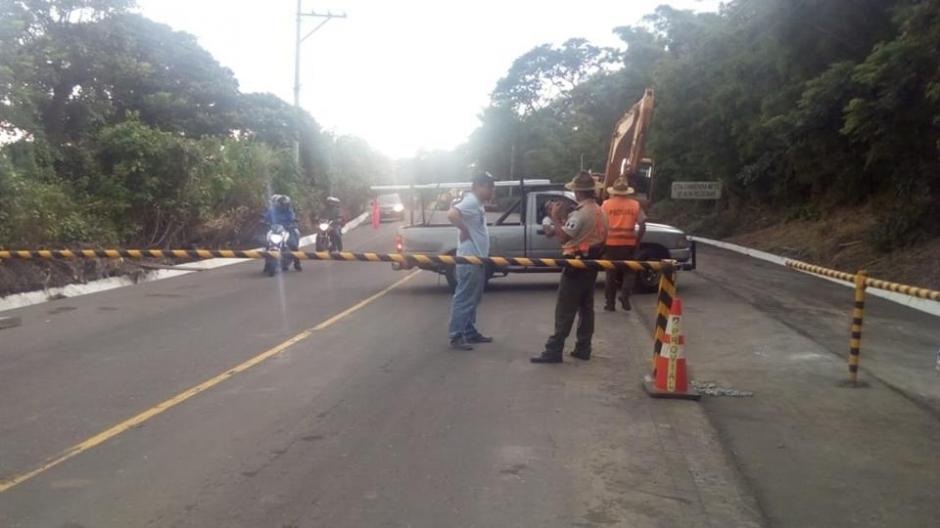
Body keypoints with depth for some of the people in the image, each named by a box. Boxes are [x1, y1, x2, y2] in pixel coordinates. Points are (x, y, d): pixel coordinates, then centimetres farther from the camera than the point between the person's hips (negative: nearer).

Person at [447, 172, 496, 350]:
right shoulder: (470, 202, -17)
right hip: (469, 260, -10)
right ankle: (456, 337, -4)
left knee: (473, 299, 16)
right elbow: (452, 214, -33)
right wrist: (464, 230, -22)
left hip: (477, 259, 10)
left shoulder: (477, 204, 14)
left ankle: (470, 332, 25)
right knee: (464, 299, -7)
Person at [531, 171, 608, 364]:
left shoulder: (581, 212, -18)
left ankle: (554, 350, -7)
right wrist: (562, 219, 13)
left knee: (565, 310, -8)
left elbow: (564, 237, -19)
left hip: (577, 265, -9)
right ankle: (583, 349, 14)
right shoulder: (600, 212, 13)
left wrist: (555, 217, -9)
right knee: (586, 308, 11)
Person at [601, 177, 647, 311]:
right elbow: (642, 226, -2)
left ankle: (610, 303, 13)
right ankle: (625, 296, -4)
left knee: (611, 273, 10)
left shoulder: (606, 204, 1)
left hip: (611, 243, 0)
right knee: (629, 272, 15)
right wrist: (637, 241, 8)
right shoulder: (635, 205, 3)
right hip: (628, 243, 0)